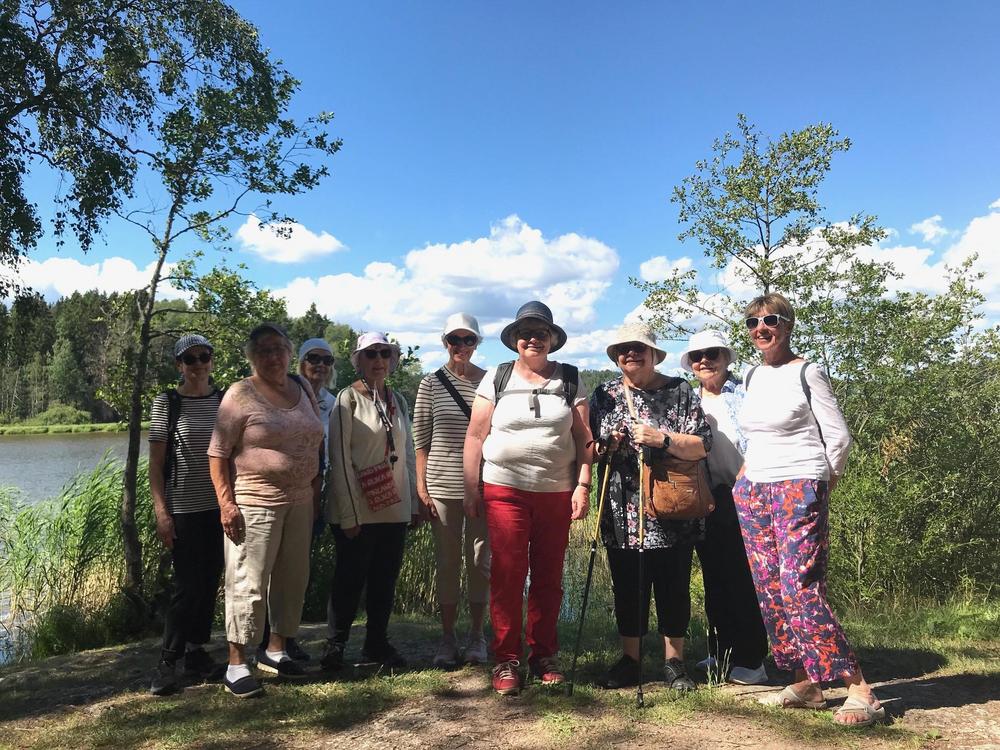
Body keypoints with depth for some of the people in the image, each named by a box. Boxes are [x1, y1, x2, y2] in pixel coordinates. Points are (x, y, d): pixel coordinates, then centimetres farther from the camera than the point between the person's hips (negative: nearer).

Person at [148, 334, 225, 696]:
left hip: (219, 507, 4)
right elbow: (155, 462, -4)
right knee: (187, 586, -5)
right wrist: (161, 511, -10)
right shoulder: (167, 402, -3)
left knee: (209, 583, 10)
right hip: (183, 510, -4)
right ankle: (167, 662, 9)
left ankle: (197, 651, 24)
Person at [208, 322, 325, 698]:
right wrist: (226, 503, -15)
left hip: (299, 502, 6)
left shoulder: (303, 388, 11)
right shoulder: (240, 395, -6)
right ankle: (237, 664, 10)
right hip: (254, 503, -6)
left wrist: (316, 493, 14)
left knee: (293, 578, 12)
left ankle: (276, 650, 28)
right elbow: (217, 453, -9)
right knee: (248, 582, -2)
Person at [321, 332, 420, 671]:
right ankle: (335, 646, 17)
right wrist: (349, 514, -15)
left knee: (385, 579, 11)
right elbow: (340, 458, -11)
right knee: (351, 579, 3)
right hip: (357, 510, -5)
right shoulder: (349, 398, -6)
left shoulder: (398, 401, 11)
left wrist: (414, 502, 11)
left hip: (395, 508, 5)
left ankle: (377, 643, 24)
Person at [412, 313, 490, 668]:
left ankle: (477, 636, 21)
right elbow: (420, 439, 3)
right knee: (446, 562, 8)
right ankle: (447, 638, 20)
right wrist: (422, 486, -3)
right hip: (442, 486, 0)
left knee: (480, 560, 6)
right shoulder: (431, 383, 3)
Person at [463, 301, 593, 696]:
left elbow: (583, 439, 6)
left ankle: (544, 656, 22)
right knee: (507, 576, -2)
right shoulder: (496, 378, 5)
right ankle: (507, 661, 10)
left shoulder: (570, 380, 8)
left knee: (549, 577, 8)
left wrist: (583, 486, -3)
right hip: (504, 491, -1)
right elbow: (475, 437, 4)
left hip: (557, 493, 1)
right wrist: (471, 490, 0)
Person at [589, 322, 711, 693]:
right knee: (627, 588, 9)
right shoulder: (604, 395, 8)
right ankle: (630, 659, 24)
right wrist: (607, 447, -9)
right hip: (622, 515, 2)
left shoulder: (679, 391, 1)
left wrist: (662, 439, -21)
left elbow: (702, 445, -6)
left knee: (673, 588, 6)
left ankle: (674, 661, 22)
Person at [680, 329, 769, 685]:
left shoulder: (744, 394, -2)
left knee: (743, 580, -2)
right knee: (714, 580, 12)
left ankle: (750, 659, 8)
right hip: (707, 503, 5)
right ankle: (721, 654, 24)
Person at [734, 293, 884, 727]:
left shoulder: (807, 374, -7)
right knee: (769, 592, 6)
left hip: (798, 491, -7)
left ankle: (859, 689, -4)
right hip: (752, 494, 7)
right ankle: (806, 683, 17)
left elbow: (839, 438, -5)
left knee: (799, 589, -14)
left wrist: (821, 486, 2)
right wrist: (748, 477, 14)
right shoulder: (752, 377, 13)